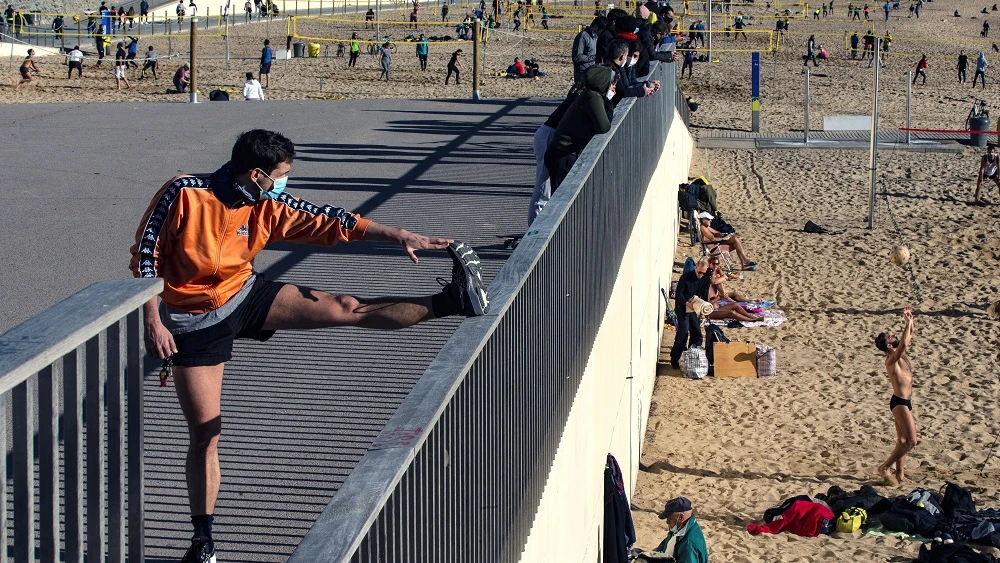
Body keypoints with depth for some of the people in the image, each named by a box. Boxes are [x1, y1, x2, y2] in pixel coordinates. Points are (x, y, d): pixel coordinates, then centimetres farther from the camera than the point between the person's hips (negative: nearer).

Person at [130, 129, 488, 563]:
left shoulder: (270, 207, -8)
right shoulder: (184, 194, -21)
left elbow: (330, 222, -4)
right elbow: (145, 257, -15)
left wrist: (398, 236, -10)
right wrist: (153, 323, -19)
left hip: (246, 297, 4)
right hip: (194, 323, -3)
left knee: (344, 308, -12)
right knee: (204, 432, -2)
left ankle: (449, 302, -10)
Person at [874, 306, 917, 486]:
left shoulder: (899, 355, 8)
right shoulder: (892, 359, -19)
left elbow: (909, 337, 21)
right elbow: (904, 343, -36)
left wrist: (910, 320, 7)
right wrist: (908, 322, -29)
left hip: (904, 402, 10)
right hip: (900, 402, -10)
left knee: (903, 440, 13)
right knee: (911, 441, -12)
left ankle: (900, 474, 19)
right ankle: (884, 468, -8)